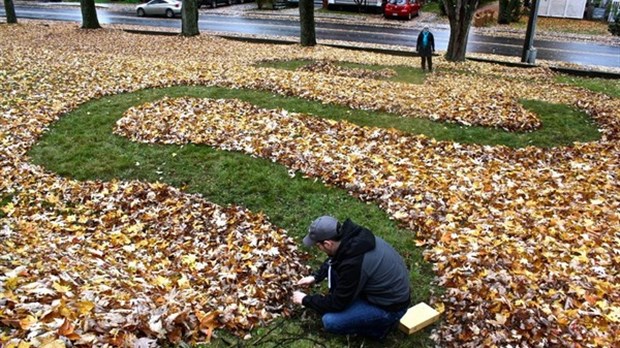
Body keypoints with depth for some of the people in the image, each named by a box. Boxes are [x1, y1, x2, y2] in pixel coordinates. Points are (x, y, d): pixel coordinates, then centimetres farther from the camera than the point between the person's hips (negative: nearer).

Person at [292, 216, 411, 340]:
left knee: (330, 321, -15)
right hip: (389, 285, 8)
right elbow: (334, 260, 15)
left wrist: (305, 300, -5)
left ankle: (379, 326, 4)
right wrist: (315, 277, 9)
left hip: (390, 306, -8)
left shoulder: (353, 264, -34)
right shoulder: (350, 236, -10)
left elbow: (337, 303, -18)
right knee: (333, 267, 1)